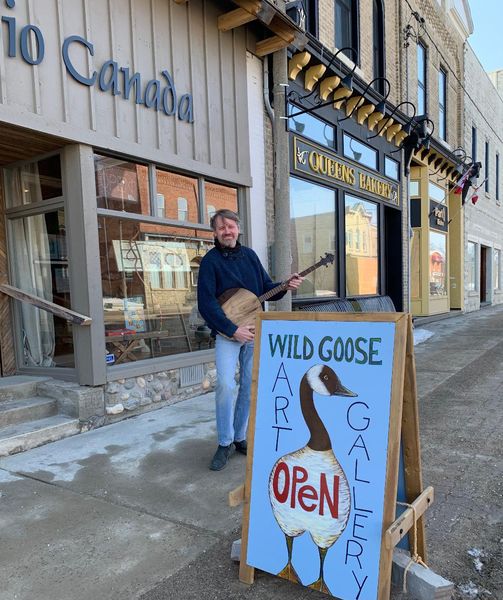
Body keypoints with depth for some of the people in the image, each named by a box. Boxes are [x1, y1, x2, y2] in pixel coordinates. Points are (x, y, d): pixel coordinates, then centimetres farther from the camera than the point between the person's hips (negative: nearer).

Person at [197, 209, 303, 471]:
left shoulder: (249, 255, 9)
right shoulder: (210, 260, -6)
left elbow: (266, 289, 15)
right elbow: (206, 303, -14)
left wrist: (285, 286, -6)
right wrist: (232, 330, -20)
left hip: (255, 330, 5)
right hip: (227, 332, -5)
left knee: (251, 387, 8)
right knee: (225, 385, -17)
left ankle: (239, 437, 25)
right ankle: (224, 443, 1)